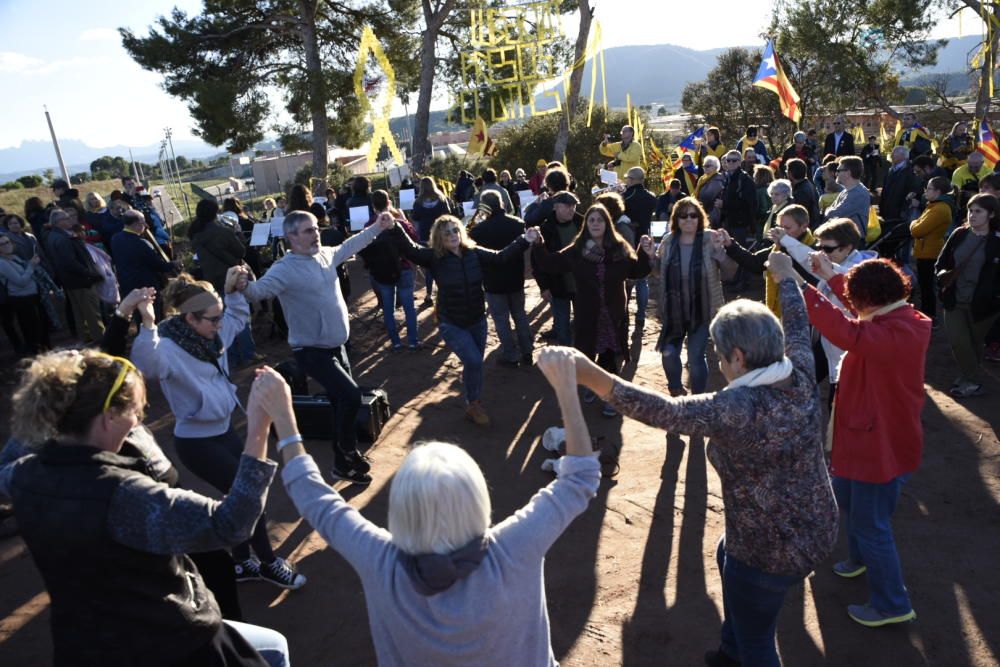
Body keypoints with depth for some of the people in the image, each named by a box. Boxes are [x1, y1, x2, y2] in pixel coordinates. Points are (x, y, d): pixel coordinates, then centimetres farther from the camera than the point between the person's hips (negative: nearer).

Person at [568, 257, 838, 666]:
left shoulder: (737, 408, -32)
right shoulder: (800, 378, -9)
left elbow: (663, 412, -40)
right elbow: (798, 328, 10)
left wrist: (592, 377, -43)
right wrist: (785, 276, 26)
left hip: (774, 550, -9)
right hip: (816, 529, 9)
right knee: (728, 558, 34)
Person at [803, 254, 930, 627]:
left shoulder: (895, 334, -32)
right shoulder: (903, 319, -1)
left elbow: (844, 330, -46)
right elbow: (866, 320, 17)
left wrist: (796, 285, -43)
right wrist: (830, 277, 13)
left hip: (882, 446, -10)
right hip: (874, 437, 10)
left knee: (871, 524, 6)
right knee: (846, 496, 29)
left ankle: (892, 605, 25)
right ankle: (861, 558, 53)